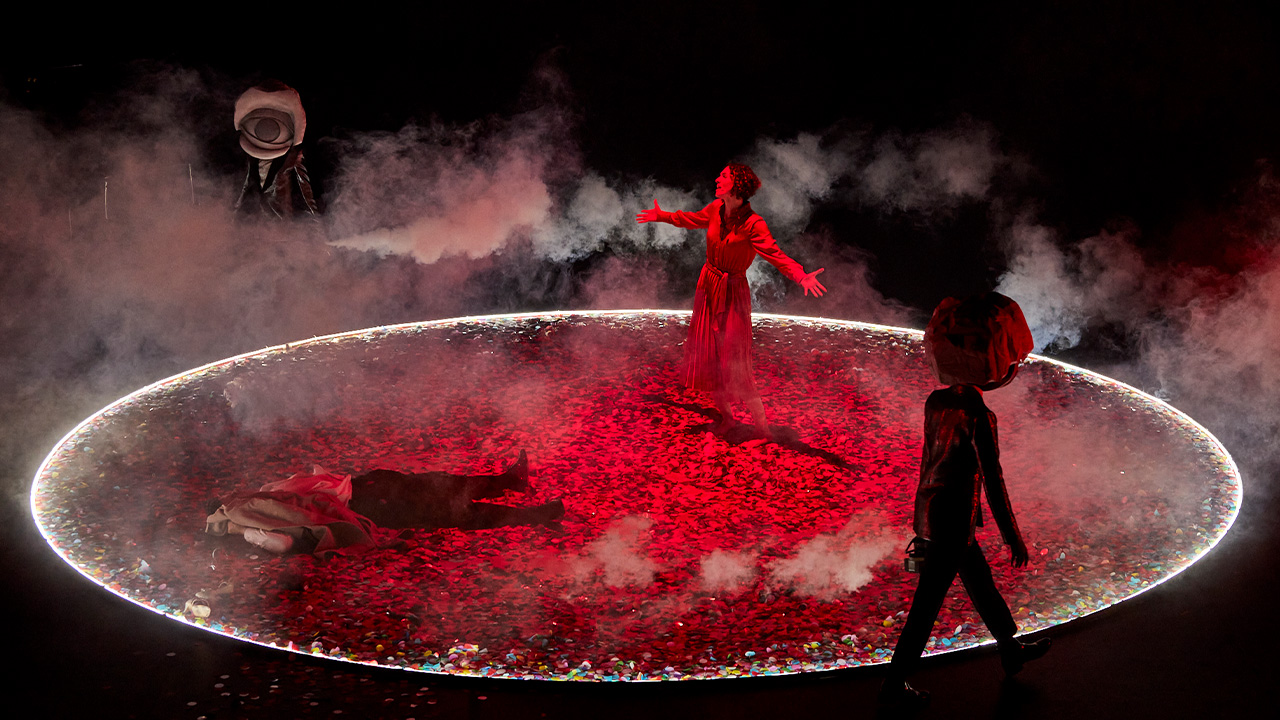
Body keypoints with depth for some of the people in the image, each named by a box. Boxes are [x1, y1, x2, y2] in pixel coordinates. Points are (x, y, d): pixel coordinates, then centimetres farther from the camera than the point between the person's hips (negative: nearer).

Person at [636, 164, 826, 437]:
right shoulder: (716, 209, -3)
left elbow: (775, 254, -30)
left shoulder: (752, 224, -21)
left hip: (732, 294, -6)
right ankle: (725, 416, 27)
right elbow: (693, 219, 19)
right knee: (706, 356, 11)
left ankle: (762, 425, 6)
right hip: (708, 288, 6)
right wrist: (661, 216, 32)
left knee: (733, 363, -7)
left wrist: (801, 276, -47)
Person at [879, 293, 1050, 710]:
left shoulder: (936, 401, -1)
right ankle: (895, 685, 15)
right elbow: (993, 482, -19)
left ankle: (1011, 650, 45)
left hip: (929, 507, 8)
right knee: (927, 605, 4)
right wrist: (1012, 536, -9)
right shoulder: (978, 417, -24)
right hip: (955, 518, -8)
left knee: (979, 579, 26)